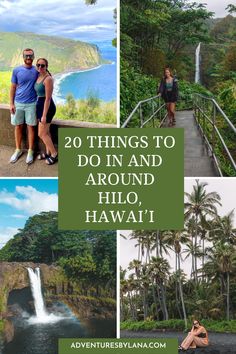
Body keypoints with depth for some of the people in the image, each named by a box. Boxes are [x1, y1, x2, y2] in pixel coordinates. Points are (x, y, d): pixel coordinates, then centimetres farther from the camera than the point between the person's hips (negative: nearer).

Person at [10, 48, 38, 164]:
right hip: (18, 103, 1)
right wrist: (11, 104, -2)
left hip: (31, 104, -1)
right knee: (18, 127, 10)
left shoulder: (37, 71, -1)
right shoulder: (16, 70, -1)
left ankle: (30, 151, 16)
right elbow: (13, 88, 3)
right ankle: (18, 150, 24)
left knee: (30, 127, 4)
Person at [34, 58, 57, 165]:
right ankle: (48, 152, 30)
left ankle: (54, 154, 12)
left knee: (42, 134, -1)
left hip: (47, 107, -8)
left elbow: (48, 99, -22)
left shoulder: (48, 79, -22)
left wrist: (44, 115, -21)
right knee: (46, 132, 18)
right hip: (40, 105, 8)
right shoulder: (39, 76, 4)